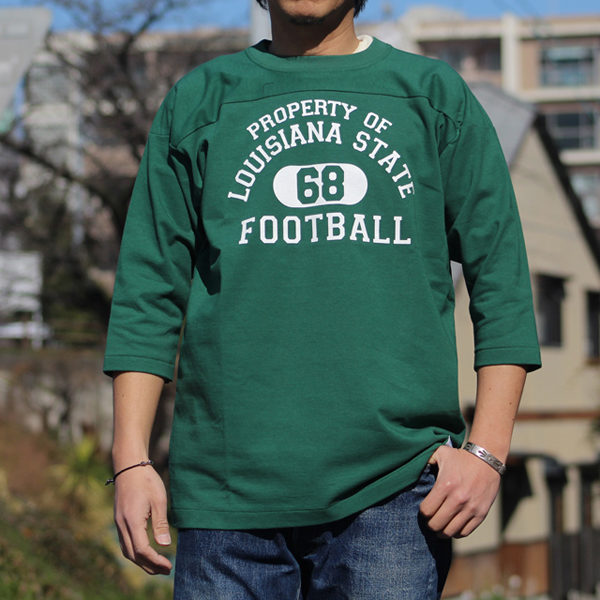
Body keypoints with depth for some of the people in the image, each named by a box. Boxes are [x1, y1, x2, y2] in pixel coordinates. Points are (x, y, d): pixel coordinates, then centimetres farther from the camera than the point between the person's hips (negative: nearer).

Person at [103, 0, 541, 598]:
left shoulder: (435, 95, 11)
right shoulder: (197, 103, 13)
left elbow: (501, 281, 8)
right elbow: (149, 294, 10)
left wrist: (486, 450, -3)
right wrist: (131, 461, 1)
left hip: (395, 487, -1)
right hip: (228, 488, 1)